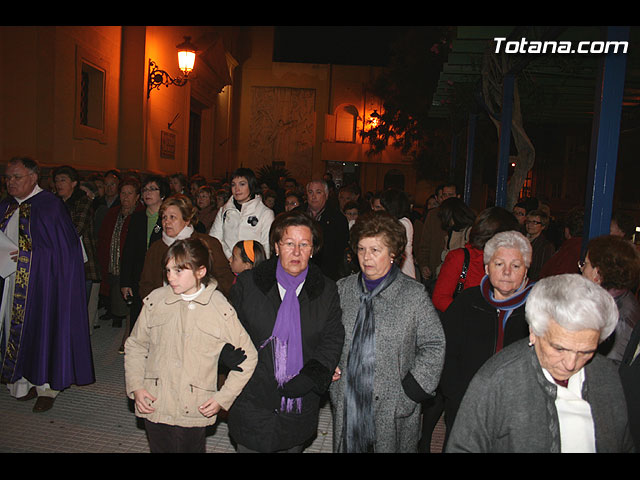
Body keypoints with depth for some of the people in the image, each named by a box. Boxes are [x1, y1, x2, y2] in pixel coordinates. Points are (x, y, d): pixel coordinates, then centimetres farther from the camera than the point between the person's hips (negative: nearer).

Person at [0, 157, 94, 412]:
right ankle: (24, 382, 24)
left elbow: (63, 248, -12)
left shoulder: (50, 205, -9)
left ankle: (46, 386, 12)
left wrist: (27, 254, -18)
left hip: (41, 282, -6)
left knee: (41, 327, 0)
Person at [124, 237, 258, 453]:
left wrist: (223, 398, -5)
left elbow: (248, 357, -1)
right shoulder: (155, 301, -2)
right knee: (160, 448, 16)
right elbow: (135, 346, 11)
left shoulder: (222, 309, -9)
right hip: (155, 407, 2)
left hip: (194, 411, -2)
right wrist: (135, 387, 0)